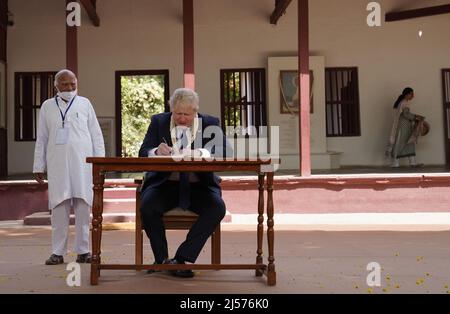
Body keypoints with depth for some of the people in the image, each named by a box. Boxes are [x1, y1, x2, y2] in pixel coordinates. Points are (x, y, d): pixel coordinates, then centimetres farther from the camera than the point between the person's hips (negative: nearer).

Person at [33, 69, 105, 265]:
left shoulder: (84, 104, 11)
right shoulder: (47, 106, 13)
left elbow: (96, 134, 10)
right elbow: (41, 139, 13)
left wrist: (100, 160, 2)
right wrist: (38, 166, 8)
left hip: (83, 162, 0)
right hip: (57, 163, 1)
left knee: (83, 206, -2)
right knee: (59, 207, -1)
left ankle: (83, 251, 4)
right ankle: (58, 252, 5)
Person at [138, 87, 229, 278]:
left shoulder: (210, 123, 4)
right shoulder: (158, 122, 7)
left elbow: (222, 152, -11)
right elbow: (143, 154, 0)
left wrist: (200, 153, -32)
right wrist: (156, 152, -25)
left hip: (199, 186, 0)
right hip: (165, 184, 1)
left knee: (217, 208, -29)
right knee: (147, 205, -29)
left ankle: (182, 258, -19)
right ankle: (161, 259, -10)